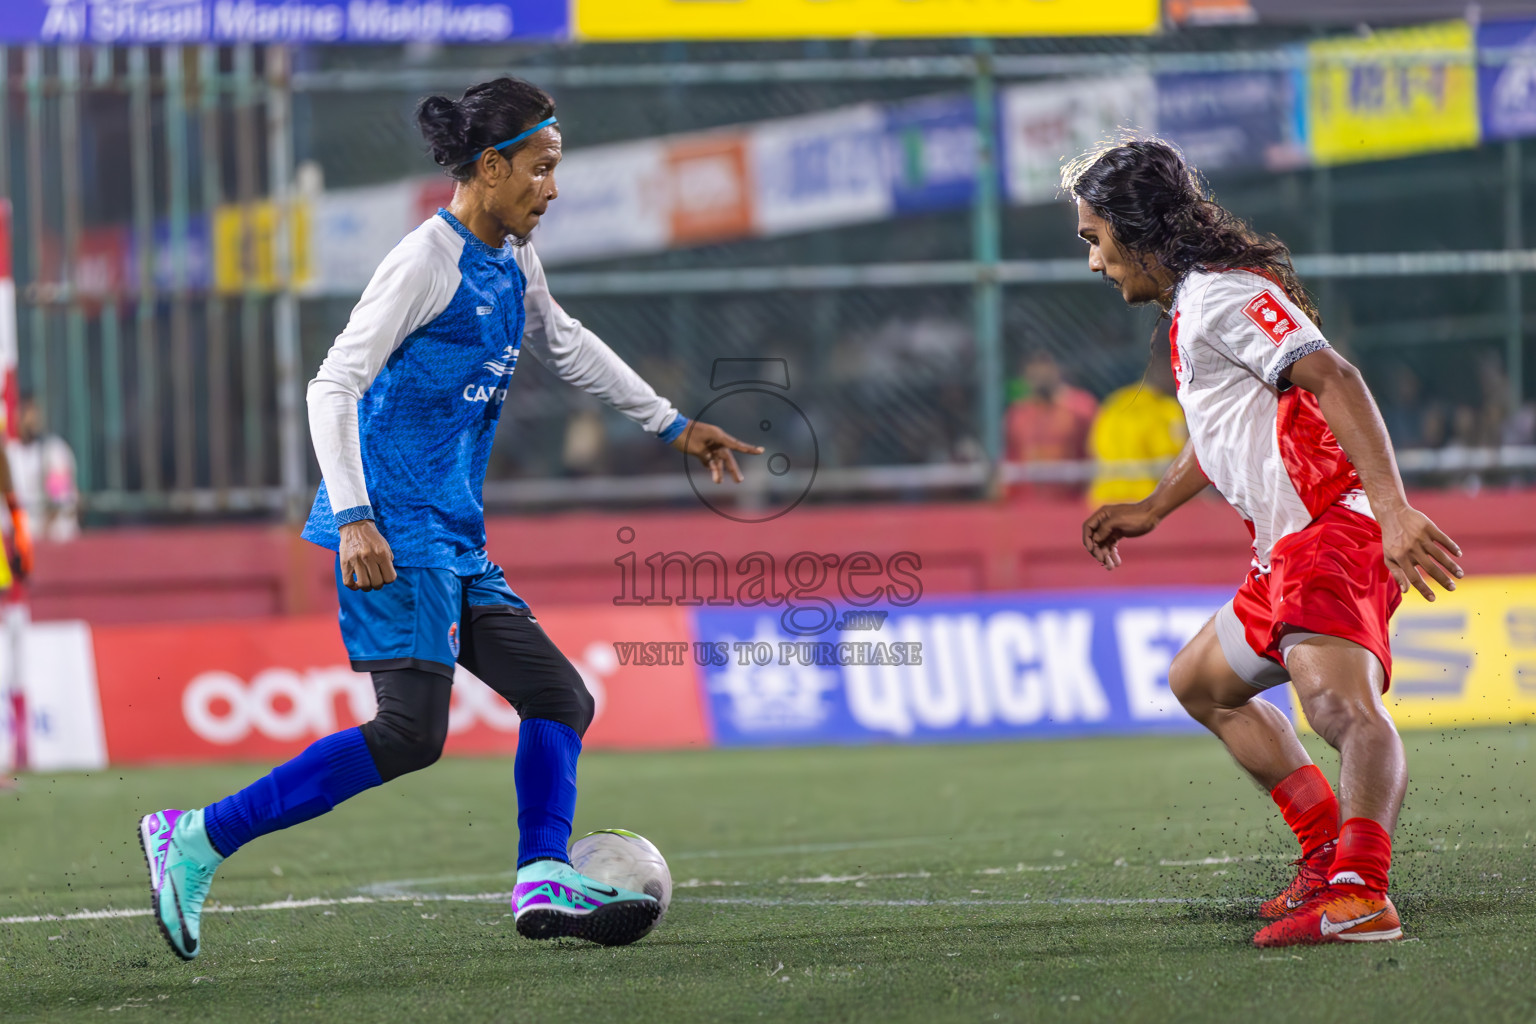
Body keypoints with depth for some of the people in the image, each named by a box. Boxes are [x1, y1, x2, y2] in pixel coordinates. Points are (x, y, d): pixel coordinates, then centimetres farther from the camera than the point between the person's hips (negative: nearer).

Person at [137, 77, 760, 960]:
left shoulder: (511, 262, 15)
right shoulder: (429, 260, -11)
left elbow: (566, 345, 34)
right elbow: (334, 385, -16)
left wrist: (674, 426, 39)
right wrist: (354, 516, -25)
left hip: (455, 540, 10)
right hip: (395, 533, -10)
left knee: (560, 697, 6)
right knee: (411, 733, -19)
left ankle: (546, 883, -2)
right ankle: (193, 842, -18)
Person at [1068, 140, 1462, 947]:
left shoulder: (1223, 295, -11)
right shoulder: (1193, 304, 22)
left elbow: (1334, 380, -25)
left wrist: (1391, 507, -35)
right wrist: (1150, 510, 45)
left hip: (1335, 528, -12)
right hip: (1290, 547, 12)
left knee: (1337, 700, -32)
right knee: (1202, 683, 28)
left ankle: (1359, 894, -52)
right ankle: (1330, 854, 24)